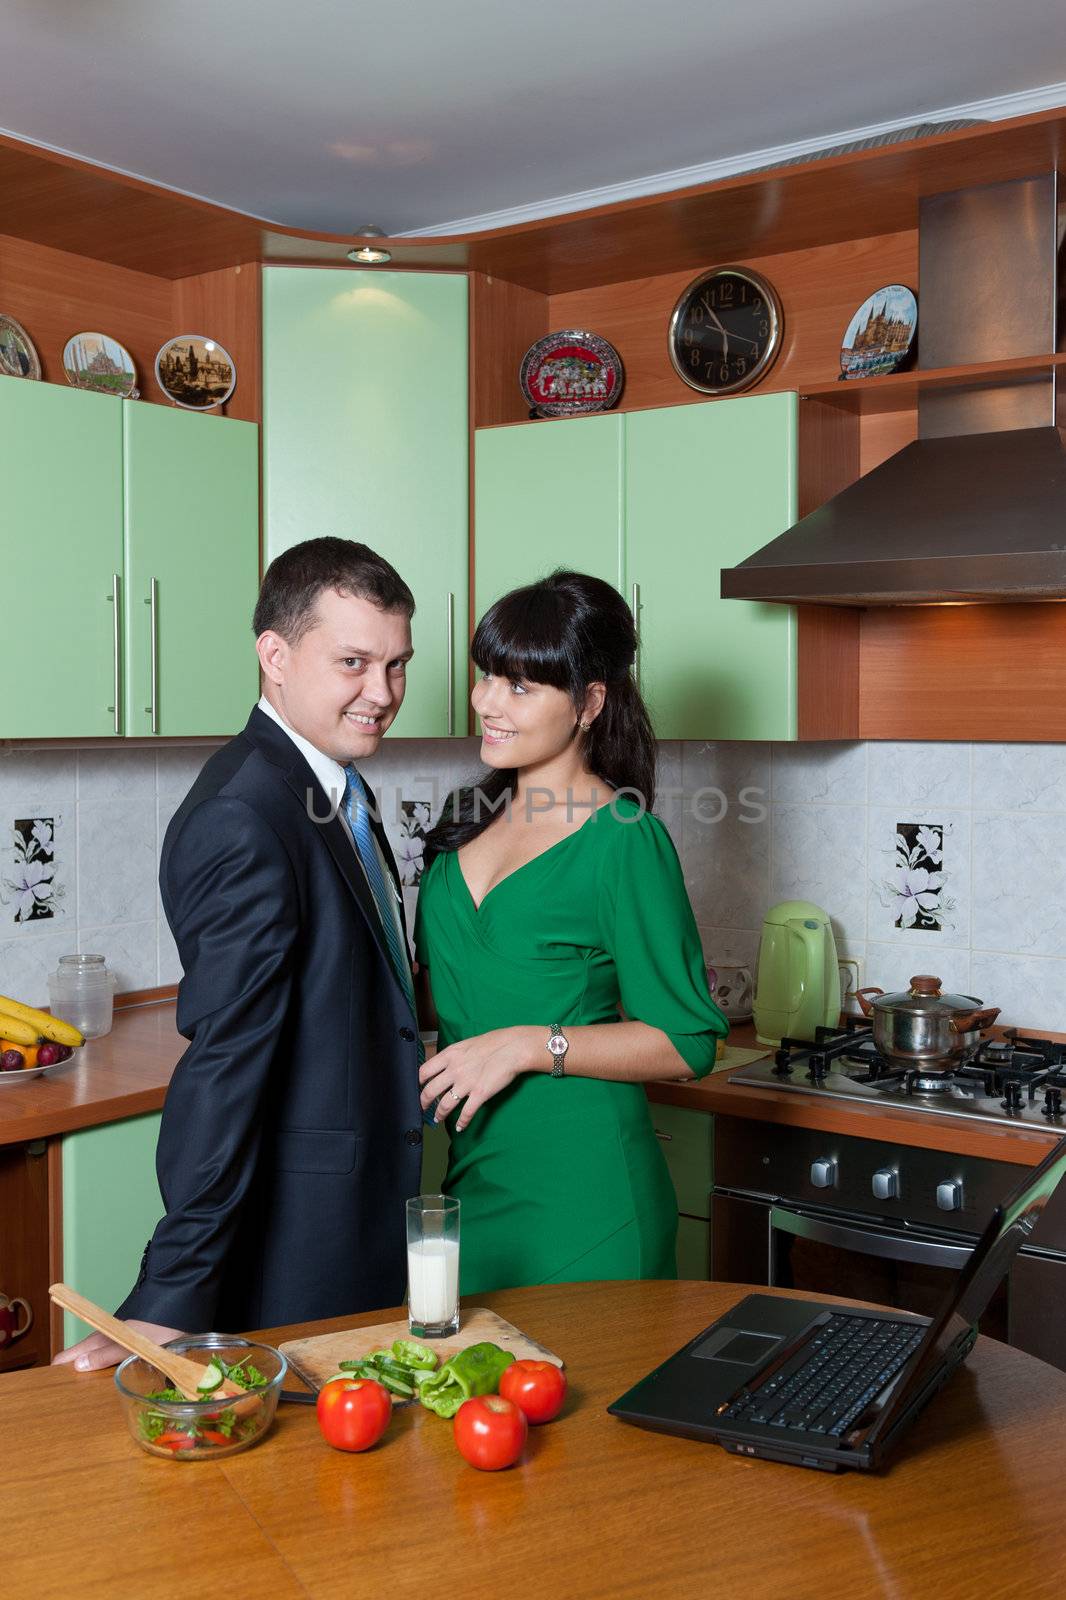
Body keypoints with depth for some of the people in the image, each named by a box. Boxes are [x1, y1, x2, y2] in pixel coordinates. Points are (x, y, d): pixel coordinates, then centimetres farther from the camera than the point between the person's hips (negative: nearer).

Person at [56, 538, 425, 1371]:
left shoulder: (335, 787, 8)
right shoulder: (245, 818, -23)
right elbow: (225, 1060, -28)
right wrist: (171, 1301, -26)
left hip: (368, 1215, 10)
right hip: (299, 1240, -10)